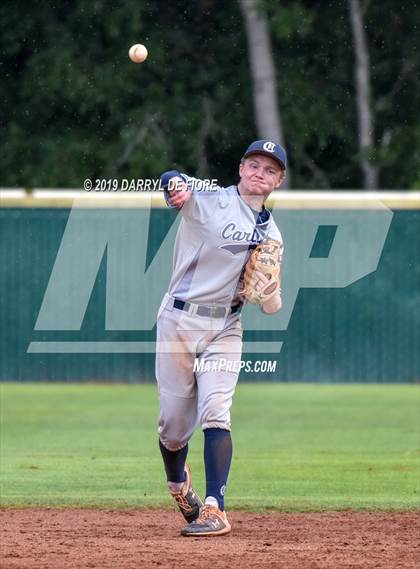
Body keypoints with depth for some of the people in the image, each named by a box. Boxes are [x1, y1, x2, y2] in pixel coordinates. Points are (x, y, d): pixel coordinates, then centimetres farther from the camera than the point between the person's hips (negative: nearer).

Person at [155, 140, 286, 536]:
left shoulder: (271, 234, 10)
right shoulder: (210, 200, -5)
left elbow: (271, 309, 9)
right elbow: (172, 182, -28)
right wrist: (177, 187, -53)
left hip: (224, 328, 2)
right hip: (178, 321, -2)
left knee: (215, 412, -15)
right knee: (173, 421, 4)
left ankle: (214, 510, -19)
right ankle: (178, 483, 35)